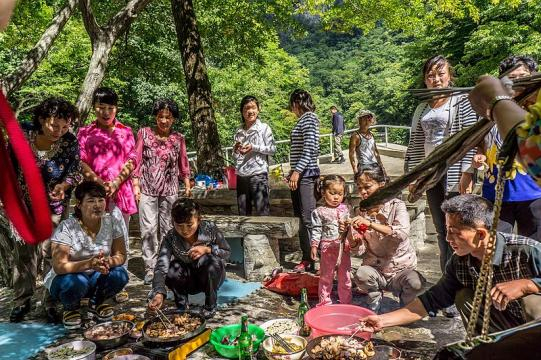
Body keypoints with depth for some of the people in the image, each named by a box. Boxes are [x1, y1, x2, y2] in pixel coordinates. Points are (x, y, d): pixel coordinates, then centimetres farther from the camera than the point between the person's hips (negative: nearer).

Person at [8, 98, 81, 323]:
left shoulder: (70, 142, -17)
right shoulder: (21, 133, -14)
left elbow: (75, 172, -9)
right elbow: (9, 166, -2)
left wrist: (63, 186, -29)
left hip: (54, 206, -1)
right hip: (23, 204, 2)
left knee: (51, 253, 0)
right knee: (24, 252, 9)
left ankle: (52, 303, 14)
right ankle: (22, 301, 25)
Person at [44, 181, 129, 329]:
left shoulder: (112, 221, -12)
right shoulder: (67, 228, -22)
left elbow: (120, 255, -8)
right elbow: (59, 266, -28)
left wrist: (108, 262, -32)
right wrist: (89, 264, -44)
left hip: (96, 278, 3)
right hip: (67, 278, -3)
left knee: (119, 275, -25)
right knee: (76, 282, -35)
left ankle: (96, 303, 7)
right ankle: (71, 308, 2)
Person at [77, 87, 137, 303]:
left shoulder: (125, 132, 11)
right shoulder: (85, 133, 10)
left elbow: (132, 161, 2)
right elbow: (81, 161, 1)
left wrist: (116, 183, -12)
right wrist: (99, 182, -15)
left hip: (121, 191, 1)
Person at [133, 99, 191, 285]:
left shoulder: (178, 139, 7)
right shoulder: (144, 133, 2)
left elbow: (183, 164, 12)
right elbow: (136, 161, 1)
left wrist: (187, 185, 6)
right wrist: (136, 185, -5)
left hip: (170, 191, 2)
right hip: (147, 189, -2)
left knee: (167, 228, 7)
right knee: (149, 229, -5)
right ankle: (150, 268, 5)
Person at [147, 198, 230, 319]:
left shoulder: (210, 229, -21)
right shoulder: (170, 238, -21)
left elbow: (227, 252, -9)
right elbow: (161, 267, -33)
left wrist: (207, 249, -30)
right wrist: (158, 294, -51)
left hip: (211, 276, -1)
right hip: (189, 281, 1)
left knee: (209, 260, -33)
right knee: (171, 269, -30)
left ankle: (210, 305, -9)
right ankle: (181, 304, 3)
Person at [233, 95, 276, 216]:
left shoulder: (264, 128, 1)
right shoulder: (239, 131, 13)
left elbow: (272, 149, -5)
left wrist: (254, 147, -13)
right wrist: (236, 150, -3)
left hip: (258, 174, -5)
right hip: (241, 175, 5)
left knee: (262, 212, -7)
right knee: (243, 213, 10)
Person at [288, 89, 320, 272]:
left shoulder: (309, 118, -6)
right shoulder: (303, 120, 20)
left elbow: (309, 148, -16)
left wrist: (297, 171, -21)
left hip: (306, 173, -9)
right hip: (299, 174, 9)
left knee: (308, 218, -8)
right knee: (302, 218, 11)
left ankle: (312, 260, -3)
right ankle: (307, 258, 18)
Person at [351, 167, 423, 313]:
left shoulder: (396, 206, -9)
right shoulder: (361, 212, 0)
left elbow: (403, 233, -29)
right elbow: (359, 249, -2)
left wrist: (370, 224, -37)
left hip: (402, 269, -2)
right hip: (375, 270, 2)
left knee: (415, 282, -32)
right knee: (360, 274, -30)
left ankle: (405, 308, 4)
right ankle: (373, 309, 2)